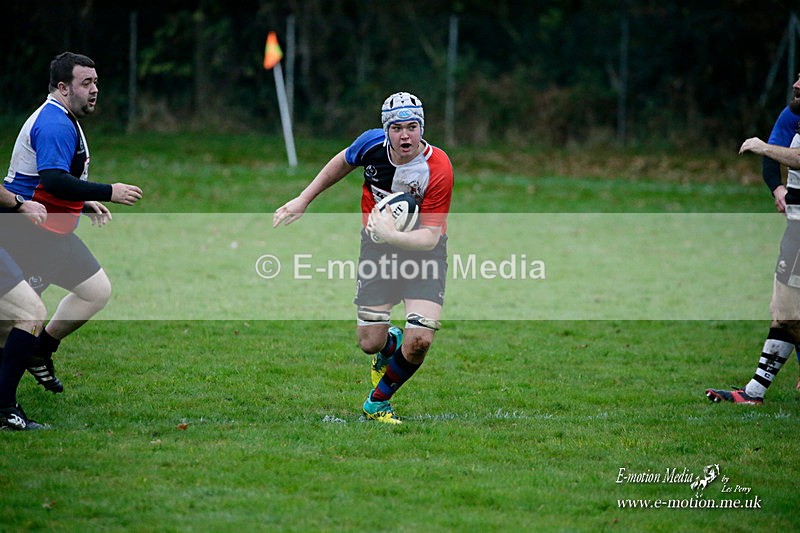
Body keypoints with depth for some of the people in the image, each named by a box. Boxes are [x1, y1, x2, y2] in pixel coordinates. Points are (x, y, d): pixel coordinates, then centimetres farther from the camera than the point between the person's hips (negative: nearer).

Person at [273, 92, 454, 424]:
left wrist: (392, 235, -42)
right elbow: (342, 163, 10)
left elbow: (430, 236, -25)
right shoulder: (372, 143, -14)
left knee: (419, 341, -17)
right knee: (370, 344, 1)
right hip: (376, 248, 3)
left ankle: (377, 402, 10)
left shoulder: (439, 169, -25)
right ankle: (390, 342, 41)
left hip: (423, 252, -3)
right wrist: (303, 200, 12)